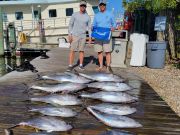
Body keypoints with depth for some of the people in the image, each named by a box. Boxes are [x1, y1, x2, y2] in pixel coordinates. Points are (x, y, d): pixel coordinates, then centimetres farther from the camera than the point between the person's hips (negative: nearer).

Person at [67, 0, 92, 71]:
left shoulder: (88, 17, 4)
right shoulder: (74, 15, -2)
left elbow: (89, 27, 8)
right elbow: (70, 25, -2)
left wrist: (90, 37, 0)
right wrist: (69, 35, -10)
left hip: (83, 36, 2)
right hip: (74, 35, -2)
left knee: (81, 50, 5)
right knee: (72, 50, -3)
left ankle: (81, 65, 14)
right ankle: (70, 66, 2)